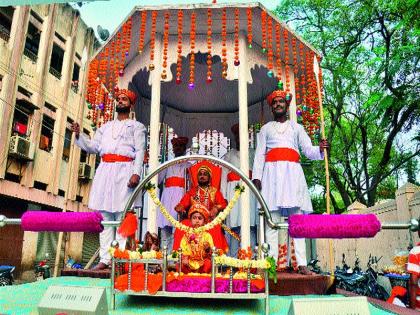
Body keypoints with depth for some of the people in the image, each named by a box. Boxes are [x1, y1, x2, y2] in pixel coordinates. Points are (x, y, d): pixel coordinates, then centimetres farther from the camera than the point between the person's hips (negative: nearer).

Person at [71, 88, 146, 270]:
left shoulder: (136, 126, 12)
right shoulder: (106, 127, 28)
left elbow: (140, 151, -1)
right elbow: (92, 147, 20)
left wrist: (136, 173, -15)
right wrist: (79, 135, 3)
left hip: (124, 170, -5)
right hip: (105, 170, 5)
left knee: (122, 216, -9)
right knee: (104, 215, 1)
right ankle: (105, 259, 3)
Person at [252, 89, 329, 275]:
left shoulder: (296, 127, 22)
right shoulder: (265, 129, 22)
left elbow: (308, 150, 12)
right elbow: (259, 154, 13)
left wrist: (320, 149, -10)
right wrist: (256, 176, 0)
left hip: (292, 172, 0)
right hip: (272, 172, 0)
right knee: (272, 220, -7)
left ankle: (302, 264, -7)